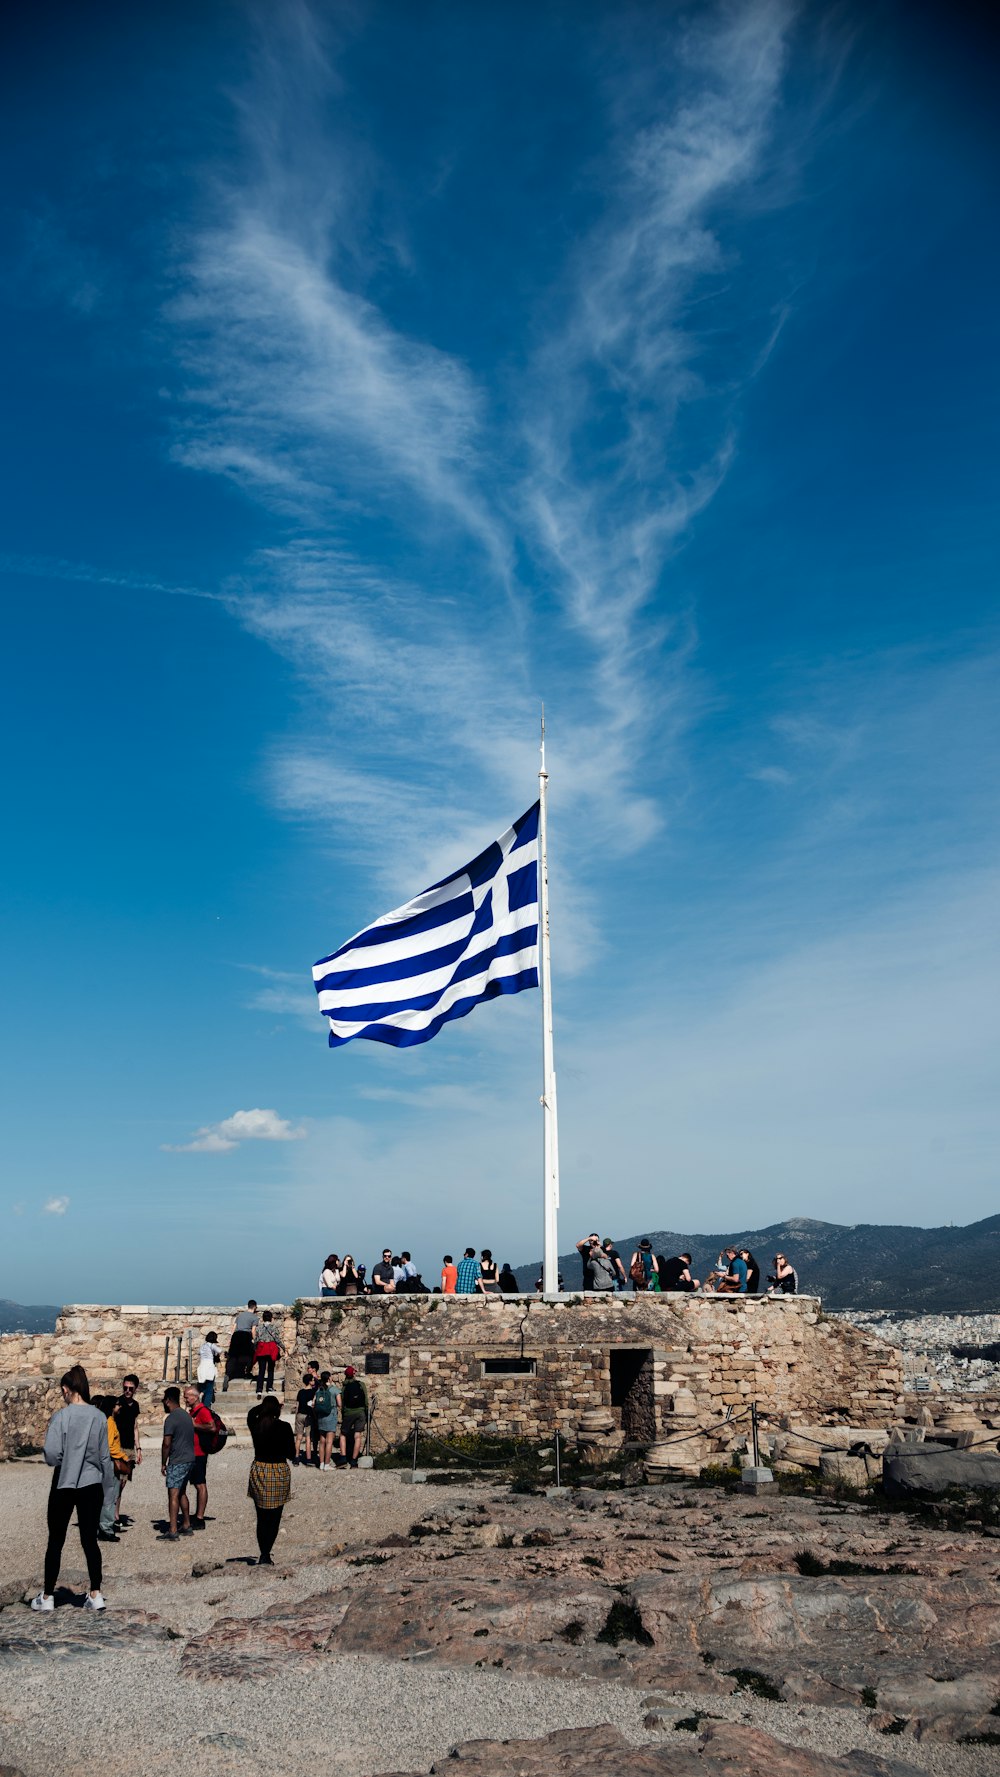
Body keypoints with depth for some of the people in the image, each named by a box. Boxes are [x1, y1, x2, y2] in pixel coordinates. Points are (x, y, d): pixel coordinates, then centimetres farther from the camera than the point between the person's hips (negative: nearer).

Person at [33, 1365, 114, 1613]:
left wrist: (49, 1433, 3)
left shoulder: (61, 1416, -12)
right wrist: (107, 1486, 15)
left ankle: (47, 1597, 17)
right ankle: (95, 1594, 5)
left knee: (55, 1541, 10)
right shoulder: (99, 1416, -1)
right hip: (92, 1485, 3)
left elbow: (52, 1456, -16)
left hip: (64, 1485, -3)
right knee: (90, 1540, 9)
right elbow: (105, 1456, 6)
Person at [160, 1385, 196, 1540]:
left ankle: (173, 1531, -13)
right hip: (190, 1459, 9)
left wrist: (163, 1463, -6)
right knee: (182, 1493, 19)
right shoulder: (186, 1415, 13)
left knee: (173, 1494, -9)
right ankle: (186, 1526, 23)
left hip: (178, 1462, -9)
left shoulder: (171, 1419, -14)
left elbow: (166, 1444, -17)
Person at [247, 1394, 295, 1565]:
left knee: (261, 1517, 14)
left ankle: (263, 1555, 12)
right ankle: (266, 1555, 2)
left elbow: (251, 1413, 21)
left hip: (258, 1471, 3)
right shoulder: (284, 1427, -13)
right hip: (279, 1472, -3)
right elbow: (292, 1455, -4)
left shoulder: (255, 1425, -5)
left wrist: (265, 1405, 28)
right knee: (274, 1517, 8)